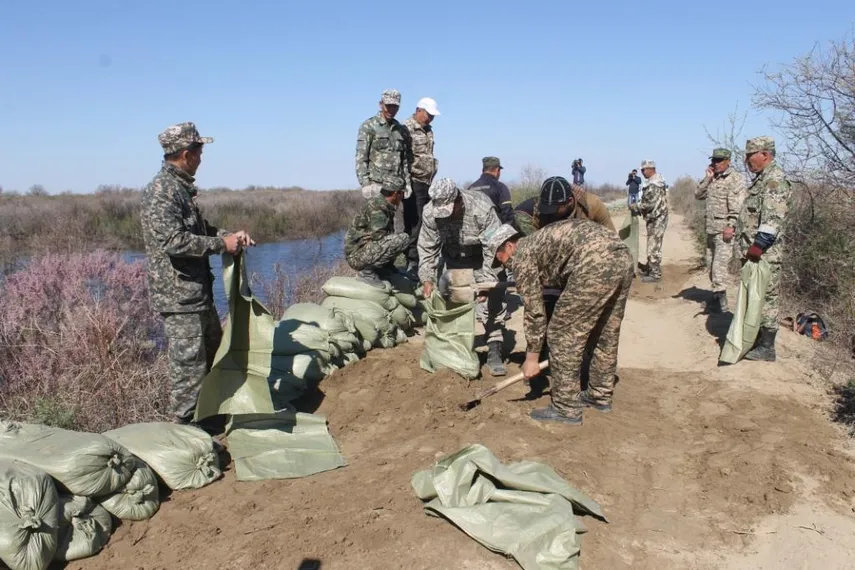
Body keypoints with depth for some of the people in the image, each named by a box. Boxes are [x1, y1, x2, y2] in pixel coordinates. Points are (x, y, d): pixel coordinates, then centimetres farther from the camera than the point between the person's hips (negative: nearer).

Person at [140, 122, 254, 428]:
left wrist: (230, 234, 9)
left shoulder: (181, 187, 16)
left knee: (215, 355, 21)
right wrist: (221, 244, -18)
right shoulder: (161, 191, -16)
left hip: (199, 293, 11)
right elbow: (174, 240, -26)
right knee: (189, 365, -3)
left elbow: (199, 229, 25)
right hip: (179, 297, -11)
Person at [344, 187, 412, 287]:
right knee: (403, 239, -23)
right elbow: (378, 235, -22)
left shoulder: (386, 207, 12)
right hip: (357, 256, -10)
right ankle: (368, 271, -14)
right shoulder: (376, 205, -16)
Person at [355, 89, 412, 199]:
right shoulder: (368, 126, -1)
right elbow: (360, 158, -7)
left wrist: (407, 182, 12)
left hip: (397, 186, 5)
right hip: (377, 186, -5)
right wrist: (365, 184, -15)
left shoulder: (400, 129, 16)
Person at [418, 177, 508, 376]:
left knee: (494, 300, -10)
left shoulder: (482, 209, -35)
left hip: (483, 257, -3)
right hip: (454, 258, 3)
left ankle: (494, 350, -4)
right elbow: (427, 249, -13)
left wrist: (488, 282, -35)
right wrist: (428, 279, -22)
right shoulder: (430, 213, -24)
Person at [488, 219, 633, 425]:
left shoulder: (523, 255, 9)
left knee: (562, 335, 3)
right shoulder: (540, 242, 33)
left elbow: (534, 310, 8)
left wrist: (531, 358, 16)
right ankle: (600, 396, 37)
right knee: (606, 334, 23)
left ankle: (566, 408, 11)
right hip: (623, 257, 10)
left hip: (596, 263, -10)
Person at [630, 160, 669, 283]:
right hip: (655, 219, 11)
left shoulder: (654, 184, -20)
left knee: (654, 247, -6)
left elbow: (650, 204, -24)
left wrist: (635, 207, -12)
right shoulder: (655, 181, 13)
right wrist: (638, 207, 9)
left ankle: (655, 274, -1)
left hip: (656, 220, -11)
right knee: (652, 246, 17)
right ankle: (650, 270, 27)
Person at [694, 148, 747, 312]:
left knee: (720, 265, -11)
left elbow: (736, 206, -16)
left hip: (725, 229, -8)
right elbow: (698, 195, 11)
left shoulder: (735, 179, -9)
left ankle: (720, 300, -7)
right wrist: (707, 178, 1)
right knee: (711, 264, 13)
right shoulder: (712, 179, 15)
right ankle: (716, 295, 23)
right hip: (711, 229, 8)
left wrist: (731, 225, -24)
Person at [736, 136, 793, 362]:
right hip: (753, 252, 10)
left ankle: (766, 347, 3)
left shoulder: (775, 180, -14)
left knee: (766, 297, -4)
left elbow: (772, 218, -25)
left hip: (765, 254, -10)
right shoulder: (761, 179, 18)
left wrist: (758, 245, -29)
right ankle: (756, 340, 26)